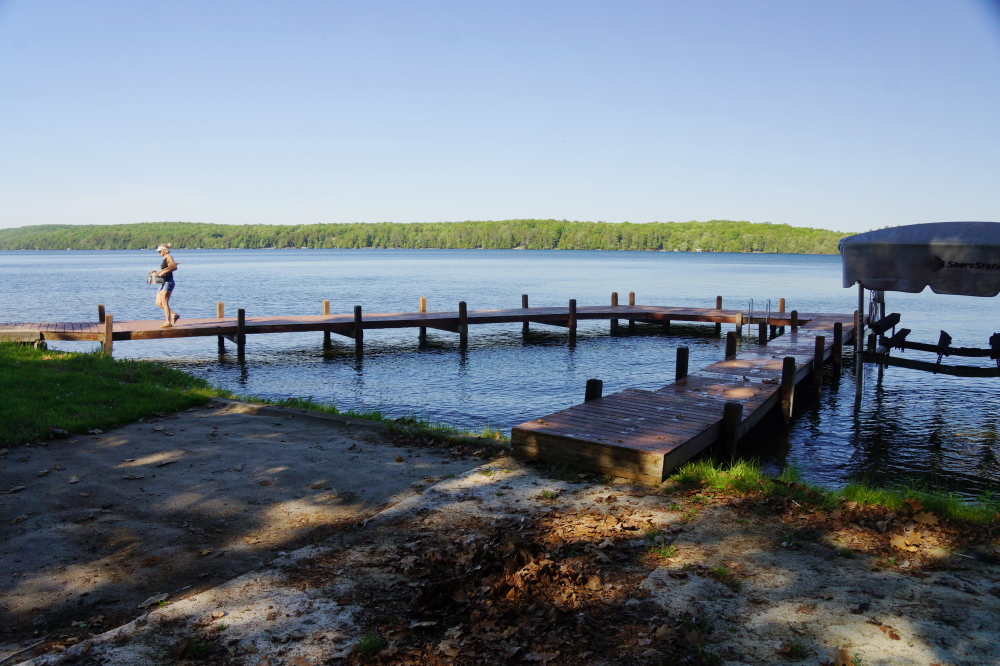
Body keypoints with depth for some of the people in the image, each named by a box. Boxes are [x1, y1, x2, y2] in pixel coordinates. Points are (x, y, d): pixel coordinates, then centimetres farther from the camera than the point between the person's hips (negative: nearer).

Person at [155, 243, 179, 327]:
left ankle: (168, 322, -4)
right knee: (158, 303, 7)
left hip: (168, 282, -10)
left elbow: (174, 267, -25)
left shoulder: (168, 257, -9)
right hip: (164, 282, 10)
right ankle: (174, 315, 11)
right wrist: (159, 272, 12)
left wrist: (163, 272, -25)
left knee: (164, 302, -9)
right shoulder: (165, 258, 19)